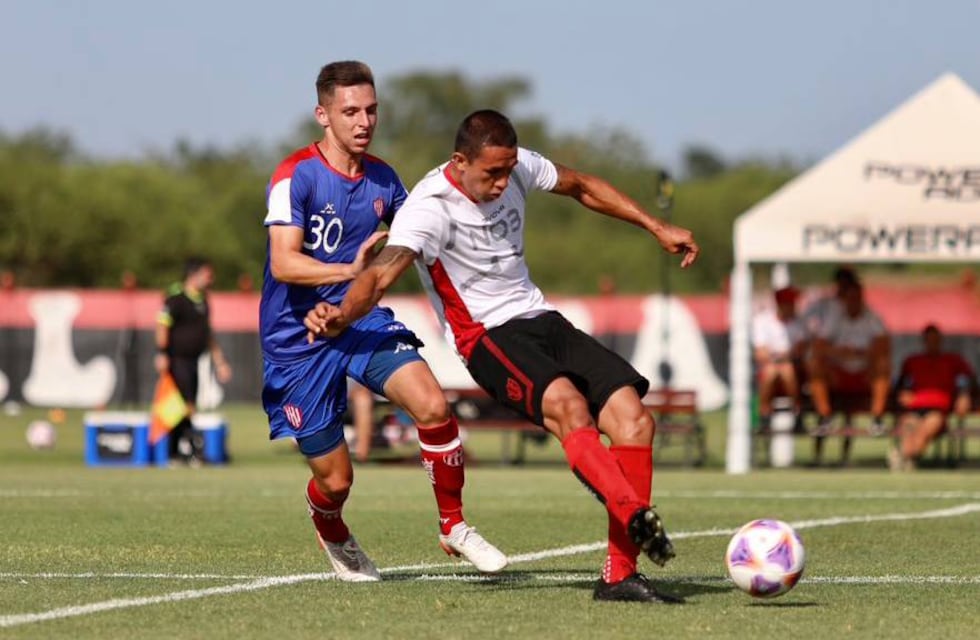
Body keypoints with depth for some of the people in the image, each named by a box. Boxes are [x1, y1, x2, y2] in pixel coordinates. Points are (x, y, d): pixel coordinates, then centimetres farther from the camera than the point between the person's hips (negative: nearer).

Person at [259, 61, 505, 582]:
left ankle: (453, 526, -3)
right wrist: (351, 270, -42)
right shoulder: (296, 176, -16)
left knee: (433, 406, -23)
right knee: (335, 480, 1)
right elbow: (283, 263, -27)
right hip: (297, 338, -4)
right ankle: (331, 534, 38)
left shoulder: (382, 179, 3)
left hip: (363, 319, 4)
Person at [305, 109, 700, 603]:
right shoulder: (430, 207, -18)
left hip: (541, 319, 7)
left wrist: (657, 228, 20)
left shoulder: (517, 167, 1)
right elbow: (381, 273, -32)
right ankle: (636, 518, -49)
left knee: (633, 418, -11)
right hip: (488, 336, -7)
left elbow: (581, 187, 20)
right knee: (566, 402, -36)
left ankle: (619, 575, -11)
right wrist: (341, 318, -52)